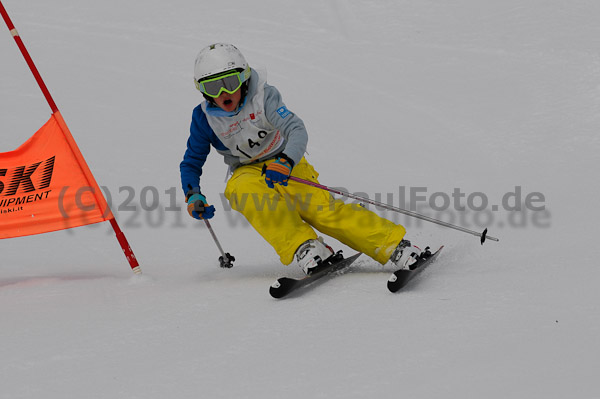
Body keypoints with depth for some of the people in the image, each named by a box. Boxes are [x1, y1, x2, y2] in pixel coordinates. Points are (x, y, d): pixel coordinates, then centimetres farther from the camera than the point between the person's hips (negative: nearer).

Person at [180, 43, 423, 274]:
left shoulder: (263, 97, -16)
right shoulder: (204, 119, -8)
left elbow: (296, 130, -27)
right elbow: (191, 164, 5)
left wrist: (285, 163, -47)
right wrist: (193, 196, -14)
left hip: (285, 163, -1)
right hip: (247, 172, 1)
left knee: (321, 207, -25)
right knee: (243, 191, -36)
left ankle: (394, 246, -25)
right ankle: (304, 248, -44)